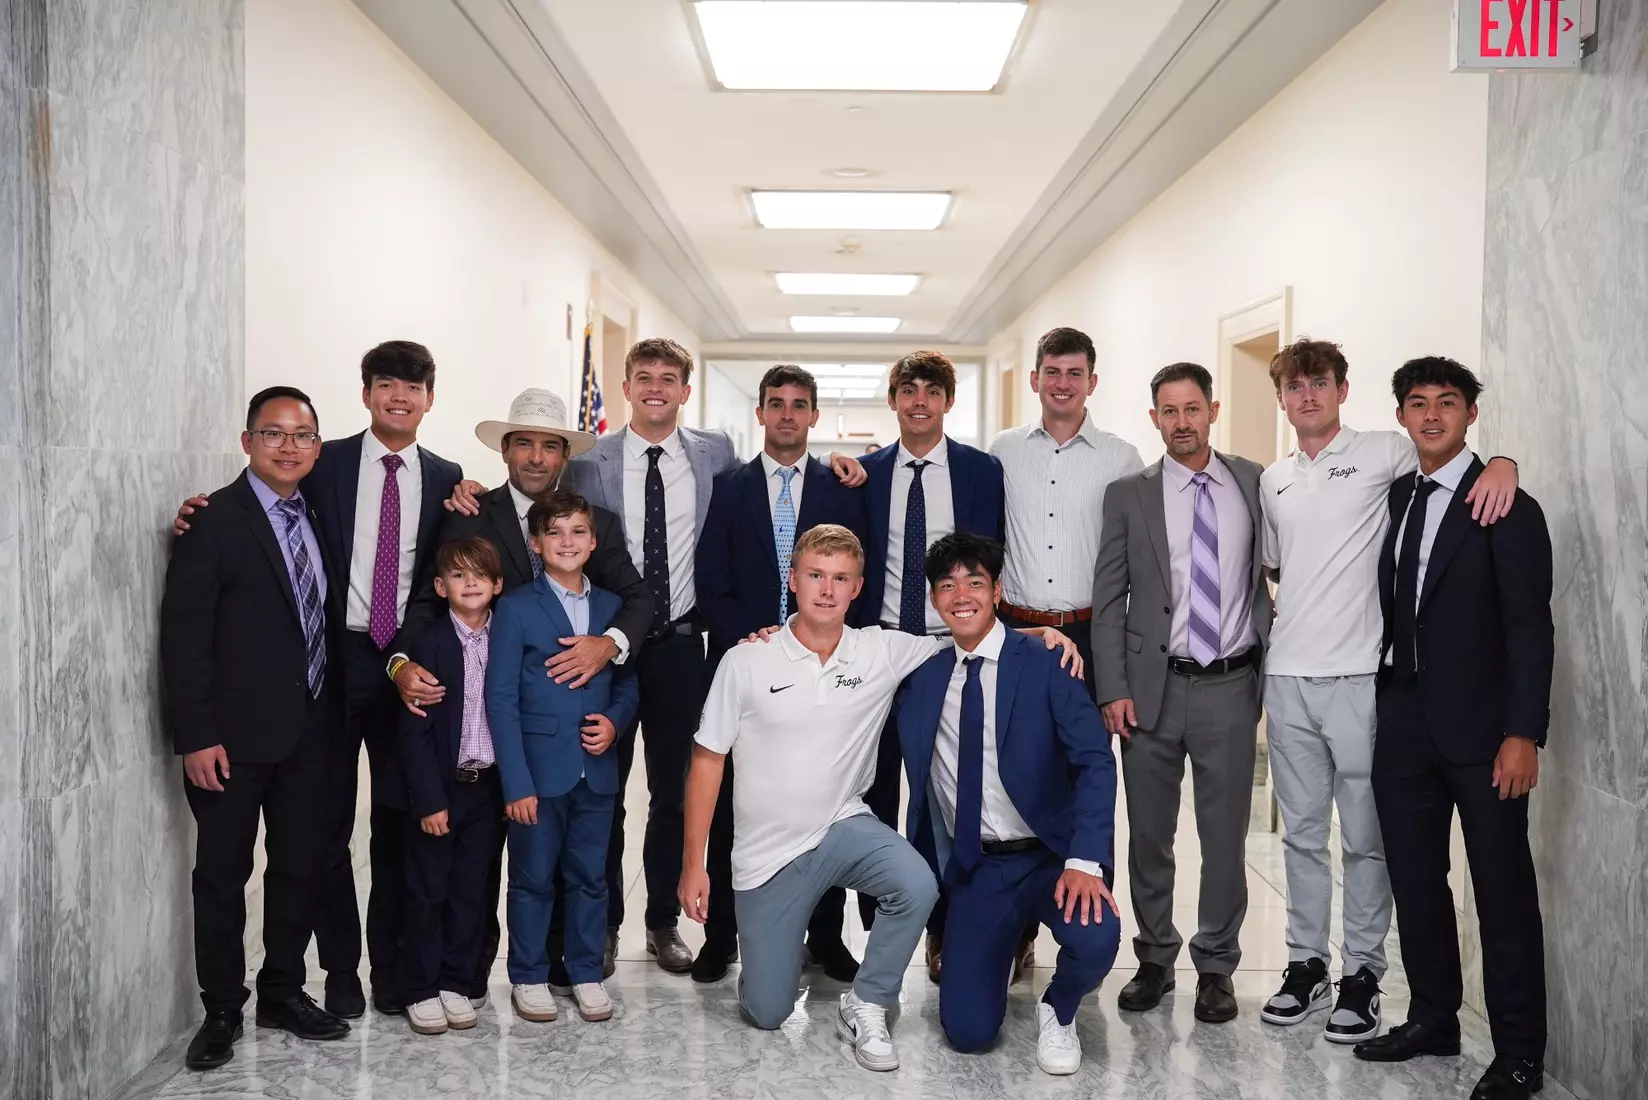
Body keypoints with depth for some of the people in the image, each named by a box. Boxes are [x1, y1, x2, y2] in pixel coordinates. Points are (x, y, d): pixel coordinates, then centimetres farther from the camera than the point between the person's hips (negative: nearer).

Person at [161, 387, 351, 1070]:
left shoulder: (317, 518, 9)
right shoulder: (214, 521, -10)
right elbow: (184, 636, -12)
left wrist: (332, 716, 6)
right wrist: (195, 736, -16)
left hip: (309, 730, 6)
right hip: (235, 734, -6)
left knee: (298, 868, 14)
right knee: (223, 876, 7)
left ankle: (283, 991, 29)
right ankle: (221, 1011, 20)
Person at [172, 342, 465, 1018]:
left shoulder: (445, 478, 7)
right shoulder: (325, 464, 1)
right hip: (334, 659, -1)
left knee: (398, 823, 10)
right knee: (328, 823, 5)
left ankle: (390, 964, 23)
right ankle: (340, 968, 19)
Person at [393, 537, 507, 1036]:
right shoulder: (427, 644, -8)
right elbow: (414, 731, -9)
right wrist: (429, 799, -13)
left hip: (488, 787, 3)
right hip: (439, 788, -3)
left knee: (471, 891, 10)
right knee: (428, 892, 5)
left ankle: (455, 984, 22)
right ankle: (420, 992, 17)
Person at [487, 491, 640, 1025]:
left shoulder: (610, 607, 9)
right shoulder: (516, 608, -4)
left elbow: (626, 683, 15)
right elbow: (501, 699, -7)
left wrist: (614, 720, -8)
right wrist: (516, 781, -13)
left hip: (597, 770, 3)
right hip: (539, 771, -3)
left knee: (590, 876, 11)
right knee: (533, 878, 8)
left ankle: (586, 973, 25)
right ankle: (529, 977, 22)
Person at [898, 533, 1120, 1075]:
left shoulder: (1044, 664, -7)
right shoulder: (920, 678, 4)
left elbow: (1095, 762, -14)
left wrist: (1085, 861, -26)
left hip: (1051, 857, -2)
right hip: (973, 868, 2)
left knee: (1095, 936, -33)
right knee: (967, 1030, -8)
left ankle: (1058, 1011, 4)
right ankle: (1006, 937, 26)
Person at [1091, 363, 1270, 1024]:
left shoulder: (1253, 484, 4)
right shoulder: (1129, 494, 2)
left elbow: (1274, 570, 11)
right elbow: (1108, 600, 1)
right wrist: (1113, 689, -5)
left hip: (1230, 687, 0)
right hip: (1152, 687, 0)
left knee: (1225, 834, 7)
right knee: (1149, 834, 9)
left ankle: (1215, 967, 22)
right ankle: (1155, 961, 25)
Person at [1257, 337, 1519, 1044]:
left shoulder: (1383, 455, -1)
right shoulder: (1273, 481, 14)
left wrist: (1501, 463, -15)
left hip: (1358, 676, -4)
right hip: (1286, 676, 4)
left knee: (1365, 838, 4)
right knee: (1301, 832, 12)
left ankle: (1363, 973, 16)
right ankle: (1306, 964, 23)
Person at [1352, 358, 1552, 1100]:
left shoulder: (1507, 509, -7)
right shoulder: (1393, 498, 10)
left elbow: (1530, 628, -11)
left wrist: (1524, 733, -16)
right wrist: (1386, 697, 4)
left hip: (1480, 727, -5)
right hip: (1405, 722, 6)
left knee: (1502, 887, 2)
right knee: (1414, 878, 12)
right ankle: (1433, 1017, 27)